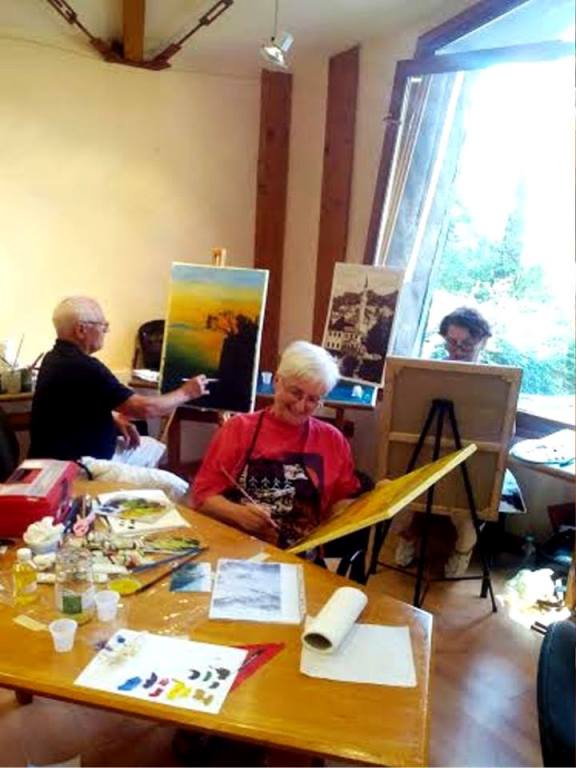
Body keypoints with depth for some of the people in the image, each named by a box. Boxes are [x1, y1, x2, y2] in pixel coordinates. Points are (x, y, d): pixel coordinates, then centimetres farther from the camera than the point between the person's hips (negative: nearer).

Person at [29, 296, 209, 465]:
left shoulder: (57, 357, 7)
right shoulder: (84, 367, -25)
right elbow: (144, 408, -22)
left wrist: (114, 419, 5)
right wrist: (186, 392, -6)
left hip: (66, 452, 10)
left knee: (152, 449, 24)